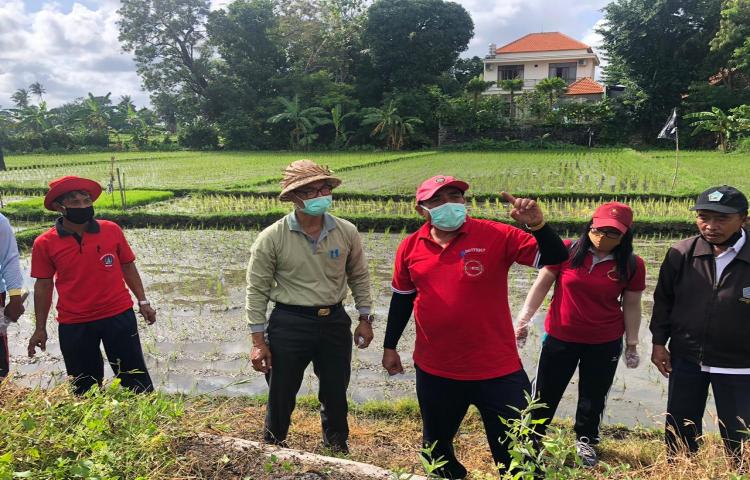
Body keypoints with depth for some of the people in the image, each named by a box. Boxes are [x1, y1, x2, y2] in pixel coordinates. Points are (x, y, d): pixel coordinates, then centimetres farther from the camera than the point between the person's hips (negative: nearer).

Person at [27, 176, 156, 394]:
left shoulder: (111, 230, -2)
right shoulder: (45, 243, -3)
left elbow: (128, 267, 7)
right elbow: (43, 285, 4)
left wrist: (142, 301, 4)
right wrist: (40, 328, 5)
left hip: (119, 316, 0)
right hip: (73, 325, 0)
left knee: (135, 377, 8)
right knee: (84, 388, 13)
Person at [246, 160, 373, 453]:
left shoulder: (346, 232, -3)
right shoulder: (272, 238, -12)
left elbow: (359, 277, 10)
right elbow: (257, 290, -7)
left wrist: (365, 319, 9)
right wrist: (258, 341, -7)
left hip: (335, 322, 3)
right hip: (289, 325, -2)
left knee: (336, 394, 17)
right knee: (281, 396, 10)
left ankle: (337, 449, 43)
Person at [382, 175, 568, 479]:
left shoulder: (496, 236, -11)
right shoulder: (410, 248, -1)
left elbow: (555, 258, -13)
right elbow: (402, 298, 11)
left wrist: (537, 226, -31)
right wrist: (390, 347, 15)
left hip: (498, 370, -3)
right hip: (435, 372, 4)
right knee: (436, 447, 25)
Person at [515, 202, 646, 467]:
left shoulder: (632, 265, -8)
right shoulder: (566, 251, -12)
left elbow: (632, 306, 1)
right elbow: (541, 285, -4)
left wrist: (631, 344, 5)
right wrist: (524, 319, -5)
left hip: (605, 343, 1)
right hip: (560, 337, -1)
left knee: (593, 396, 16)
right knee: (546, 391, 11)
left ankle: (585, 441, 40)